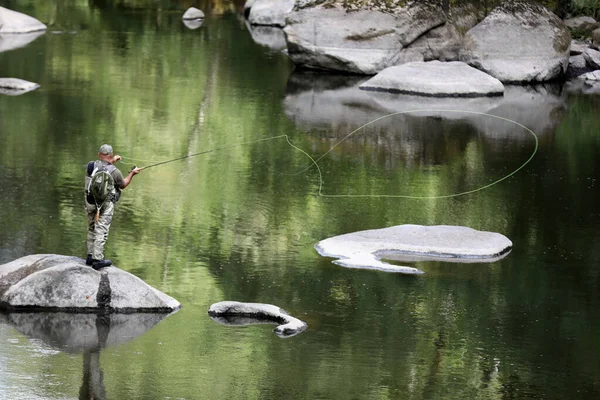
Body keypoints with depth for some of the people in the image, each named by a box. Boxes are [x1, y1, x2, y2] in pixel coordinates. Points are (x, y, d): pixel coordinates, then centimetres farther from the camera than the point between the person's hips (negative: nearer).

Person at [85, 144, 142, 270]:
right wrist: (132, 174, 17)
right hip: (105, 205, -5)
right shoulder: (114, 171, -14)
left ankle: (90, 256, 23)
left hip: (90, 202, 5)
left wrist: (112, 161, 29)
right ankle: (97, 259, -4)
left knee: (92, 229, 18)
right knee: (101, 231, -3)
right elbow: (123, 185, 4)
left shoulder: (91, 166, -3)